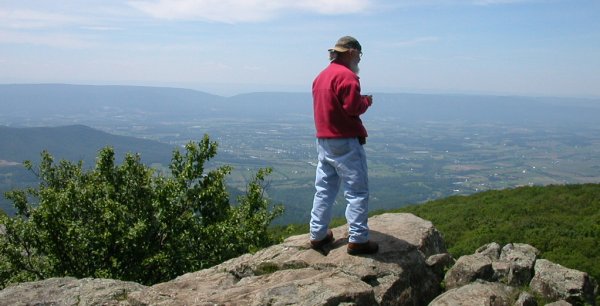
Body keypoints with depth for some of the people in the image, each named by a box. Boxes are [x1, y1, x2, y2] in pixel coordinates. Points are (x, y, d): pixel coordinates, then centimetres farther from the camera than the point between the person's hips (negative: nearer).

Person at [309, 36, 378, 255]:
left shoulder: (321, 76, 14)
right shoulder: (347, 75, -14)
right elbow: (352, 108, -20)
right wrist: (367, 101, -1)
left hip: (323, 141, 9)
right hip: (345, 142, -9)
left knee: (324, 190, 14)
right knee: (357, 191, -1)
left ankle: (318, 235, 19)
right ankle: (357, 239, 0)